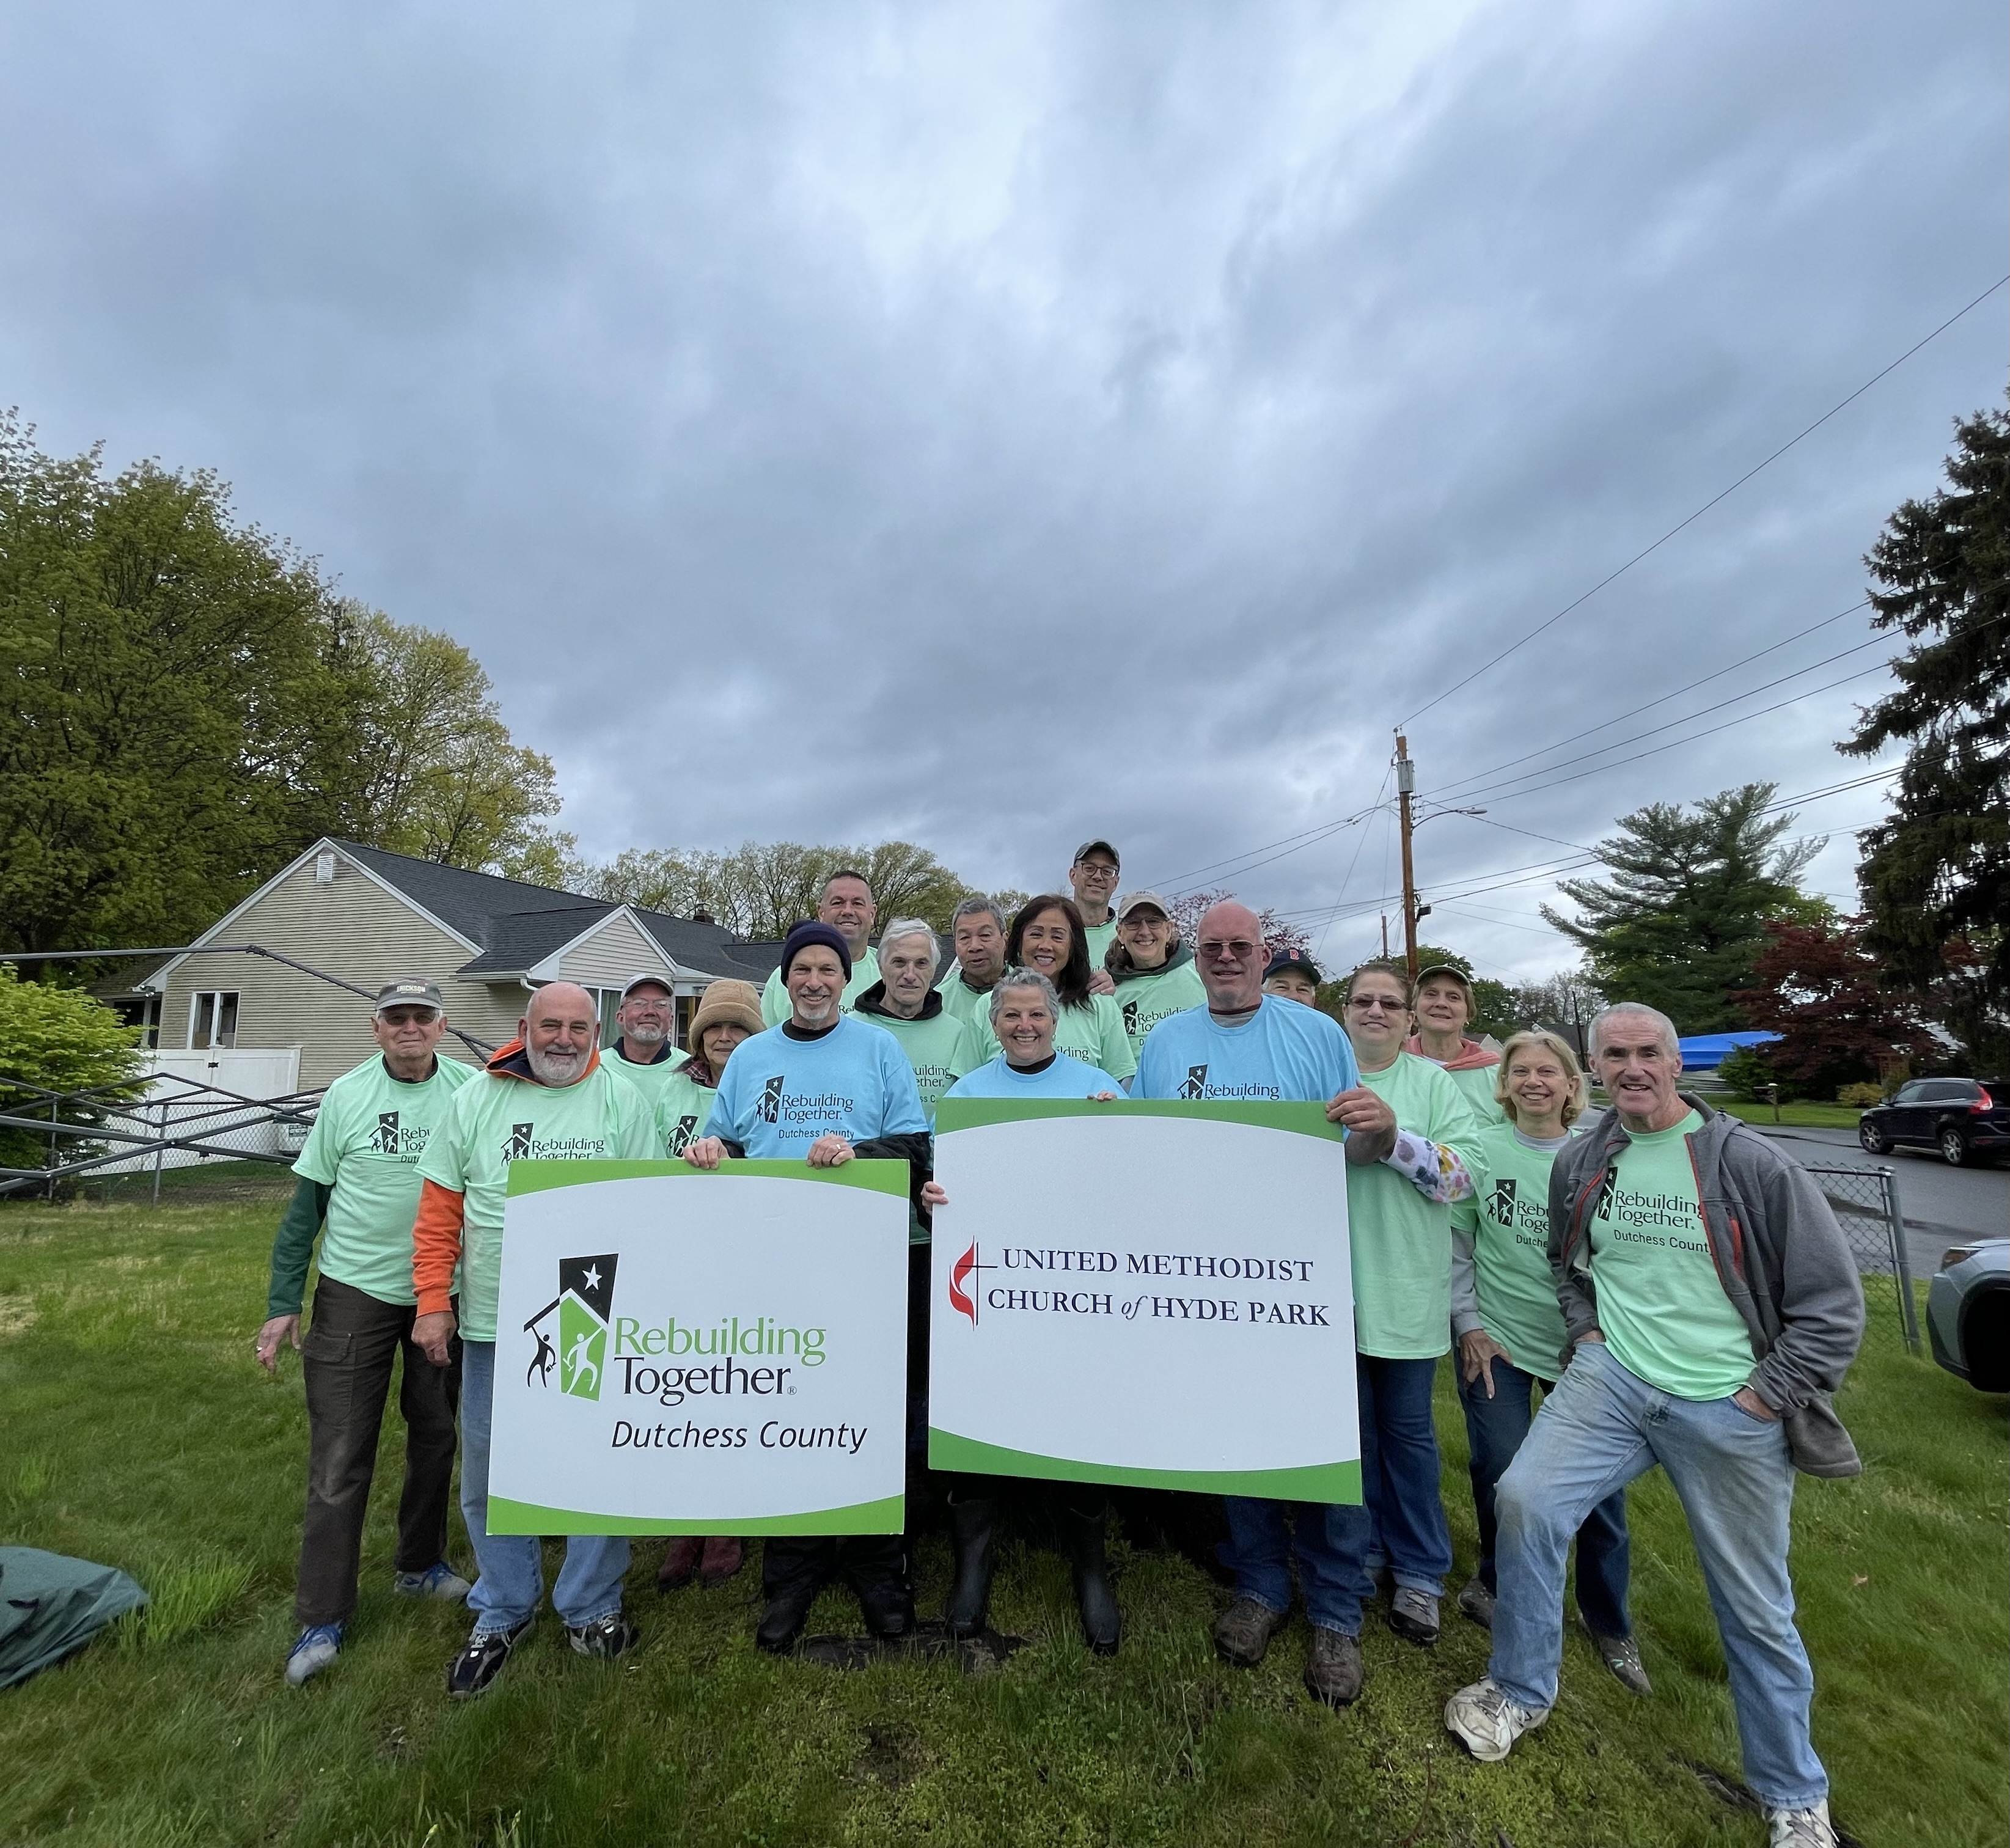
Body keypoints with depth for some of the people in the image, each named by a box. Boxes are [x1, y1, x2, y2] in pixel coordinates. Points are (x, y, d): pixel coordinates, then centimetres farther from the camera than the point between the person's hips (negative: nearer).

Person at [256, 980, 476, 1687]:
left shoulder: (471, 1092, -8)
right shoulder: (347, 1094, -7)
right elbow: (308, 1199, -1)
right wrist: (282, 1302, -3)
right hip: (355, 1291, -1)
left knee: (435, 1436, 16)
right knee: (339, 1456, 3)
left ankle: (420, 1563, 37)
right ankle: (322, 1617, 19)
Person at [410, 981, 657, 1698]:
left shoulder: (623, 1102, -4)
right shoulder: (475, 1099, 1)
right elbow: (439, 1211, 3)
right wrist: (434, 1304, -1)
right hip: (493, 1324, 2)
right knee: (489, 1476, 15)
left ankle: (591, 1609, 32)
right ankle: (503, 1613, 38)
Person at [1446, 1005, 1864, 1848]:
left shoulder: (1752, 1164, -10)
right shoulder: (1579, 1163, 2)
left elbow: (1833, 1300, -5)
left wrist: (1768, 1394, -8)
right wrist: (1584, 1331, 6)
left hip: (1731, 1408, -2)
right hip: (1611, 1378, 3)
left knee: (1756, 1609, 11)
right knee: (1525, 1501, -13)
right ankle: (1521, 1690, 11)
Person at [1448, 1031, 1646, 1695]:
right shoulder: (1481, 1151, -7)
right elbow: (1454, 1245, -2)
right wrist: (1468, 1325, -4)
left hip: (1584, 1345, 1)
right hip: (1496, 1342, -1)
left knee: (1600, 1485, 7)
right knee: (1501, 1475, 5)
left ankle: (1608, 1623, 32)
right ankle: (1497, 1583, 34)